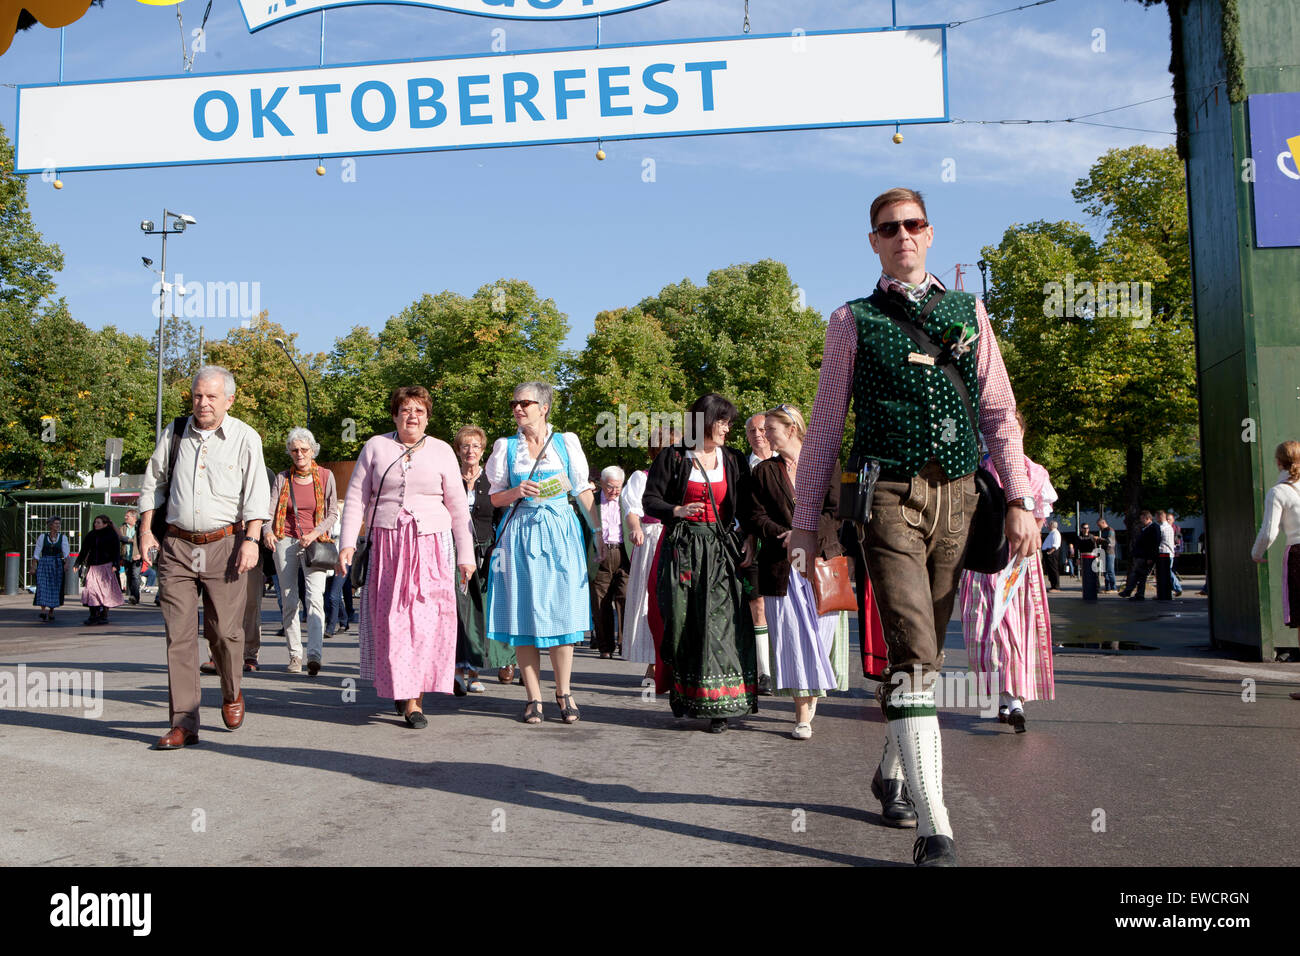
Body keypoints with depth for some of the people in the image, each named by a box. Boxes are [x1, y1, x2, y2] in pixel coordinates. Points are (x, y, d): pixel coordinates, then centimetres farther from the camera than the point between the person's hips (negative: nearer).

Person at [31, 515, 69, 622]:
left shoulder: (63, 537, 6)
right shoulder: (42, 537, 4)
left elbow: (66, 551, -3)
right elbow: (36, 553, 5)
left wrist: (66, 562, -20)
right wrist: (33, 566, 0)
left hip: (57, 565, 1)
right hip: (44, 564, -1)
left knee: (55, 588, 2)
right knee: (42, 587, -13)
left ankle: (51, 611, 14)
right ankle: (43, 610, -17)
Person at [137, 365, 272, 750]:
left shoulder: (245, 438, 0)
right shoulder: (175, 432, 9)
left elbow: (256, 494, -3)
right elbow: (153, 481, 18)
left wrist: (251, 539, -13)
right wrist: (146, 530, 12)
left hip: (223, 544, -2)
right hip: (177, 547, 2)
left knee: (225, 631, -2)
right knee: (179, 635, -2)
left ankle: (231, 695, 27)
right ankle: (183, 723, 2)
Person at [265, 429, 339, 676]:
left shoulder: (325, 476, 4)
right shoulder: (282, 478, 8)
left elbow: (333, 512, 6)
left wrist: (316, 533, -11)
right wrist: (267, 531, -21)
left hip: (314, 543, -2)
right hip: (285, 540, 2)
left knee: (315, 597, -17)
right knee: (289, 601, 4)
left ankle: (314, 654, -24)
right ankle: (294, 654, 13)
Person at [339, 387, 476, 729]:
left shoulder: (441, 451, 8)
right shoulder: (376, 447, 9)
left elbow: (458, 506, 9)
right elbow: (356, 498, 7)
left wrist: (465, 554, 5)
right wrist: (347, 543, -3)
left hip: (431, 545, 0)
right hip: (387, 544, 0)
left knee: (426, 619, -8)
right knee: (390, 619, -3)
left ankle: (414, 696, -1)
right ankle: (400, 688, 11)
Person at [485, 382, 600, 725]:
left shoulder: (566, 442, 7)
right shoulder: (505, 446, 7)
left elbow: (583, 491, 8)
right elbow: (495, 497, 9)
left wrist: (599, 531, 3)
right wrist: (517, 492, -11)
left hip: (561, 532, 0)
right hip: (520, 533, 1)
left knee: (561, 610, -2)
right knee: (524, 613, 0)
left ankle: (564, 692, 11)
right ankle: (534, 697, 8)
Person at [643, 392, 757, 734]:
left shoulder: (734, 461, 11)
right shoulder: (674, 457, 3)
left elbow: (745, 507, 10)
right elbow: (650, 499, 2)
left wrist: (750, 540, -5)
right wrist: (676, 511, -16)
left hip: (720, 550, 2)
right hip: (682, 548, -1)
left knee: (719, 623, -6)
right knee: (682, 624, 0)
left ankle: (719, 705, -3)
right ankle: (684, 696, 12)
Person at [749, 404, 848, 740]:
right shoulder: (764, 471, 13)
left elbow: (836, 510, 1)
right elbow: (756, 515, 5)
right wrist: (785, 536, -12)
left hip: (823, 560, 0)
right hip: (783, 567, 0)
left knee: (821, 631, -1)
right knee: (793, 635, -5)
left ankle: (812, 693, 19)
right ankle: (803, 715, -3)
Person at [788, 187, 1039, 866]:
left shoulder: (968, 313, 17)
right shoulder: (853, 322, 9)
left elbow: (999, 412, 13)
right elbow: (825, 425, 9)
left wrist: (1019, 498, 1)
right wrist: (804, 524, 5)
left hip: (957, 497, 4)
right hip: (890, 496, -3)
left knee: (924, 651, 12)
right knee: (913, 655, -13)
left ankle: (891, 775, 33)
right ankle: (934, 828, -13)